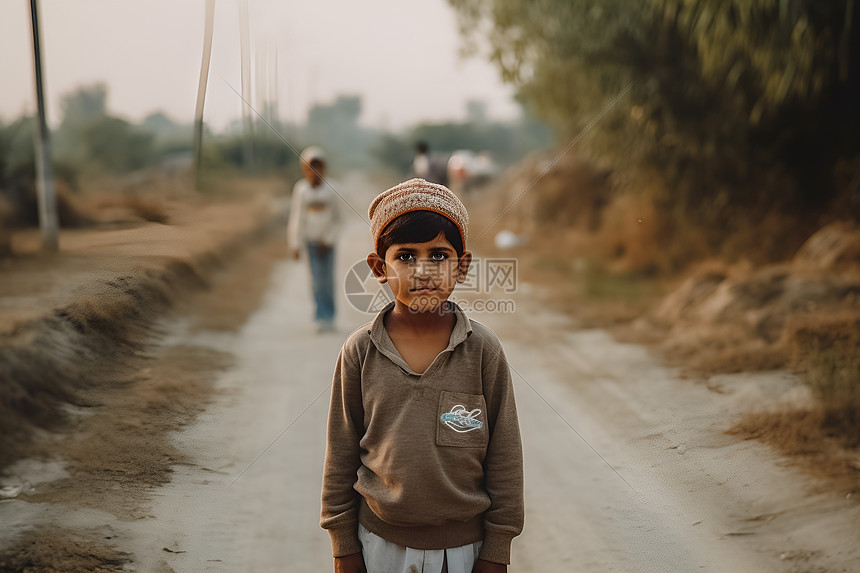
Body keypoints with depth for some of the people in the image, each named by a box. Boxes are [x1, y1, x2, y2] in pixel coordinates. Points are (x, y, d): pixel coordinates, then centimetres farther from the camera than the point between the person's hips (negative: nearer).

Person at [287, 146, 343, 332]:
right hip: (311, 240, 0)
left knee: (327, 280, 1)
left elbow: (336, 220, 1)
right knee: (317, 280, -5)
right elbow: (297, 218, -1)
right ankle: (322, 317, 0)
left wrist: (328, 240, -7)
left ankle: (329, 317, 14)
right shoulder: (301, 190, -4)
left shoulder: (330, 191, -4)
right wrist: (296, 245, -3)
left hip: (327, 241, 0)